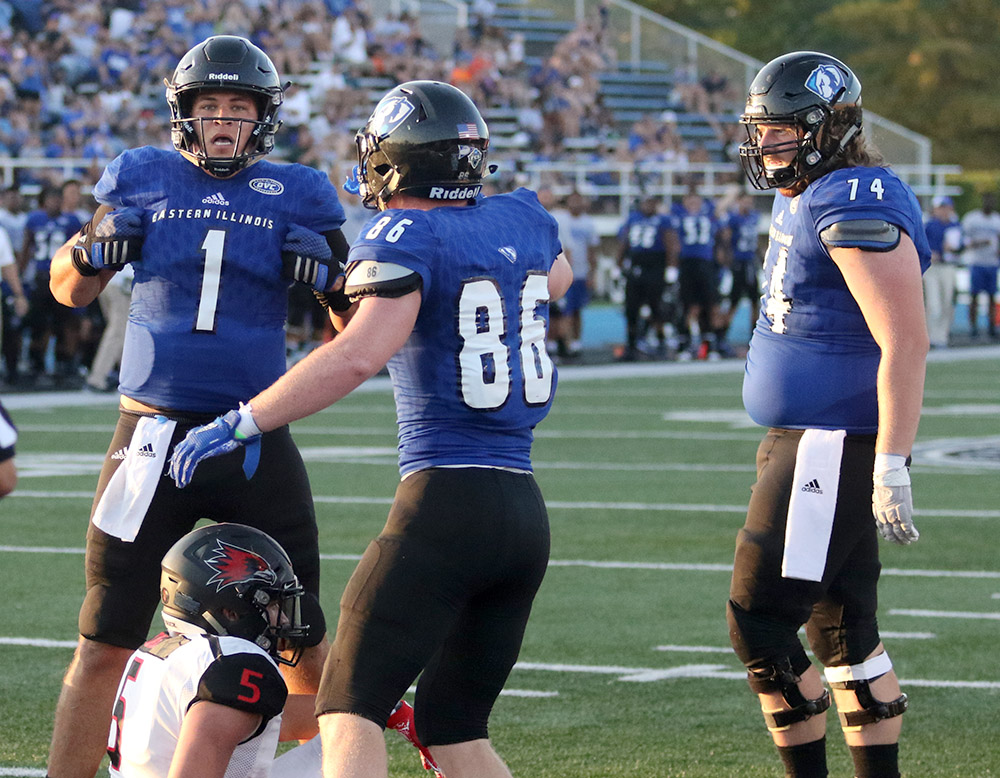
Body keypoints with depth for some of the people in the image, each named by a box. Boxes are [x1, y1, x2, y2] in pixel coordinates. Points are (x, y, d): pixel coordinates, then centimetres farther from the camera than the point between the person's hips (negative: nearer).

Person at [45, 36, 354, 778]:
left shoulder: (295, 197, 4)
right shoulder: (143, 181, 4)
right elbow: (69, 290, 16)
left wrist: (328, 276, -10)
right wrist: (92, 248, -5)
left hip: (257, 440, 1)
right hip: (155, 437, 0)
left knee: (305, 649, 6)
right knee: (104, 648, 1)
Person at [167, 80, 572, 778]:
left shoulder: (408, 236, -8)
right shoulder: (522, 219, 11)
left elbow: (361, 354, -24)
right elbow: (557, 277, 37)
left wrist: (243, 423, -20)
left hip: (445, 501, -7)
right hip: (525, 513, 7)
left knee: (350, 710, -6)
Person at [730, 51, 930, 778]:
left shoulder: (857, 207, -17)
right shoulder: (801, 200, 15)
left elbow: (905, 344, -22)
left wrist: (891, 468, -24)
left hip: (834, 446, -10)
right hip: (803, 439, 10)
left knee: (758, 622, -7)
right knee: (844, 629, 13)